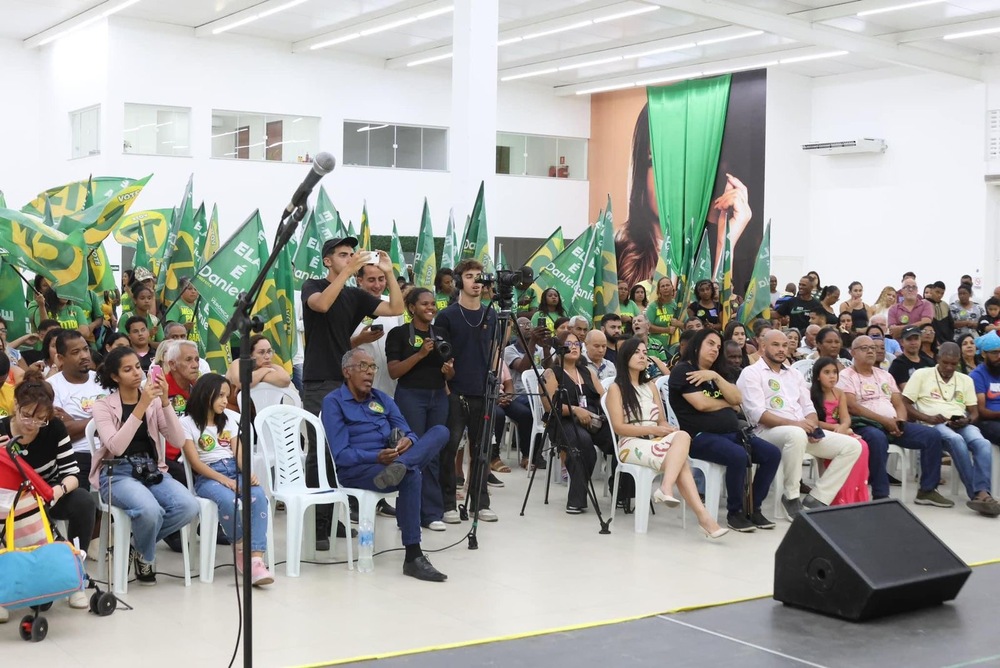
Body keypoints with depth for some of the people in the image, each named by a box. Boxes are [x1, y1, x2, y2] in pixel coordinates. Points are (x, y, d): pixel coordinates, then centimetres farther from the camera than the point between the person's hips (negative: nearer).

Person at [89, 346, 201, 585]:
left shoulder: (153, 401, 8)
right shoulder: (103, 406, -1)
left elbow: (179, 440, -3)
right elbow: (116, 447, -19)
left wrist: (164, 401, -14)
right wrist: (141, 407, -23)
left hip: (151, 470, 4)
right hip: (117, 473, -4)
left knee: (189, 506, -25)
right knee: (149, 510, -35)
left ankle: (138, 542, 3)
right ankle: (144, 556, 0)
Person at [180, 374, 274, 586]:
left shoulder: (229, 420, 23)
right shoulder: (187, 423, 5)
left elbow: (238, 452, 12)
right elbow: (195, 462, -5)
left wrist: (248, 474, -11)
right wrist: (224, 479, -19)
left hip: (234, 471, 4)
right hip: (207, 476, -4)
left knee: (258, 495, -30)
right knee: (227, 501, -38)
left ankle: (256, 559, -37)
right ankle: (241, 550, -15)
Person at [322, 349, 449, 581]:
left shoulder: (383, 399, 19)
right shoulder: (334, 402, -1)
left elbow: (407, 433, 11)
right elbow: (341, 454, -10)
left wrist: (408, 441, -15)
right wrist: (377, 457, -25)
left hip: (390, 459, 6)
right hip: (356, 470, -6)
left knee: (440, 431, -15)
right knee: (411, 475, -36)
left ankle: (399, 466, -44)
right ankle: (413, 557, -35)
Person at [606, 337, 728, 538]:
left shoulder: (651, 386, 23)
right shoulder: (616, 388, 5)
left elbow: (662, 421, 18)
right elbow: (619, 427, -5)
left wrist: (666, 429, -7)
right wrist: (652, 429, -15)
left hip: (656, 442, 5)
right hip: (632, 444, -5)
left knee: (682, 436, -33)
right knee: (680, 460, -32)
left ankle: (666, 488, -49)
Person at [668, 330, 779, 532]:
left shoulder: (717, 373, 21)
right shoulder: (683, 371, -1)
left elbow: (737, 399, 6)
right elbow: (702, 404, -13)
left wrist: (716, 377, -7)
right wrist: (728, 405, 4)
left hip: (731, 433, 8)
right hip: (700, 436, -8)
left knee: (773, 454, -10)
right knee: (738, 456, -34)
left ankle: (754, 508, 0)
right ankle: (734, 512, -14)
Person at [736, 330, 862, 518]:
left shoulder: (794, 374, 24)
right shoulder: (751, 373, 1)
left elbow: (808, 407, 18)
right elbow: (757, 413, -12)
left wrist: (813, 425, -6)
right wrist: (792, 423, -22)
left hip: (804, 431, 8)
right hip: (769, 431, -7)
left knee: (852, 446, -7)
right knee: (797, 435, -42)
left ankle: (817, 499, -11)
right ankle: (791, 497, -22)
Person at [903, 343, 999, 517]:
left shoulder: (966, 380, 21)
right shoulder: (921, 375, 8)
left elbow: (974, 412, 19)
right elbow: (905, 405, 2)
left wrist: (967, 421, -7)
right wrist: (927, 418, -14)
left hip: (961, 425, 4)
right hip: (934, 425, -4)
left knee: (983, 443, -32)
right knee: (956, 440, -38)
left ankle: (981, 493, -44)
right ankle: (978, 493, -37)